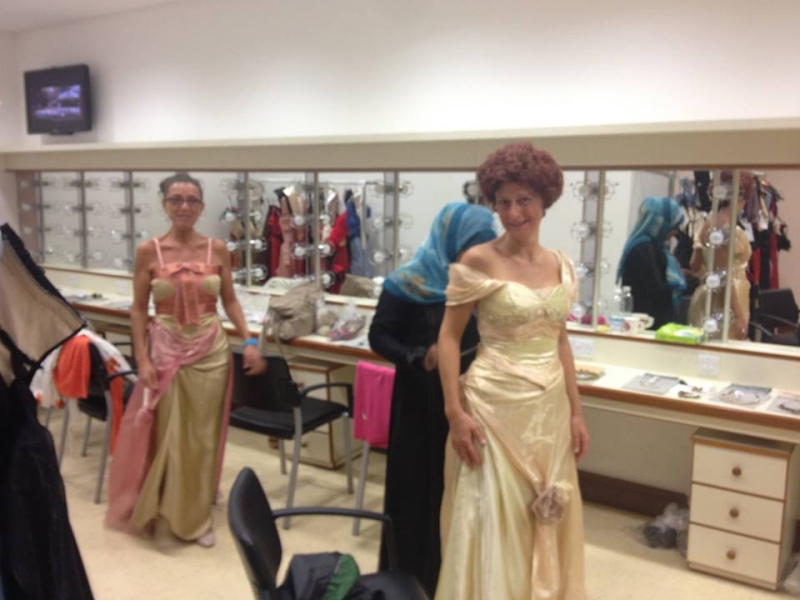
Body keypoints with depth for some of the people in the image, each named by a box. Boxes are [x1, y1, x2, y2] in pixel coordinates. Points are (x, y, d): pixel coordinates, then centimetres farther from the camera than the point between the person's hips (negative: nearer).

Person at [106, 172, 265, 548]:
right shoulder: (148, 251, -3)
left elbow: (230, 301, 7)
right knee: (167, 435, 6)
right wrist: (142, 359, -8)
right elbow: (138, 310, -1)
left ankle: (197, 517, 24)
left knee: (203, 436, 8)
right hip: (166, 350, -1)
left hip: (210, 351, 1)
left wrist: (249, 342, -4)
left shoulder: (217, 250, 1)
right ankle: (167, 512, 27)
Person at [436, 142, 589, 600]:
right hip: (495, 406, -5)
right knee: (492, 520, 5)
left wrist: (576, 413, 11)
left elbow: (560, 342, 12)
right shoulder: (478, 261, -10)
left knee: (545, 523, 17)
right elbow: (449, 337, -7)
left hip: (549, 410, 5)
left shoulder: (562, 266, 6)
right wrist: (455, 411, -14)